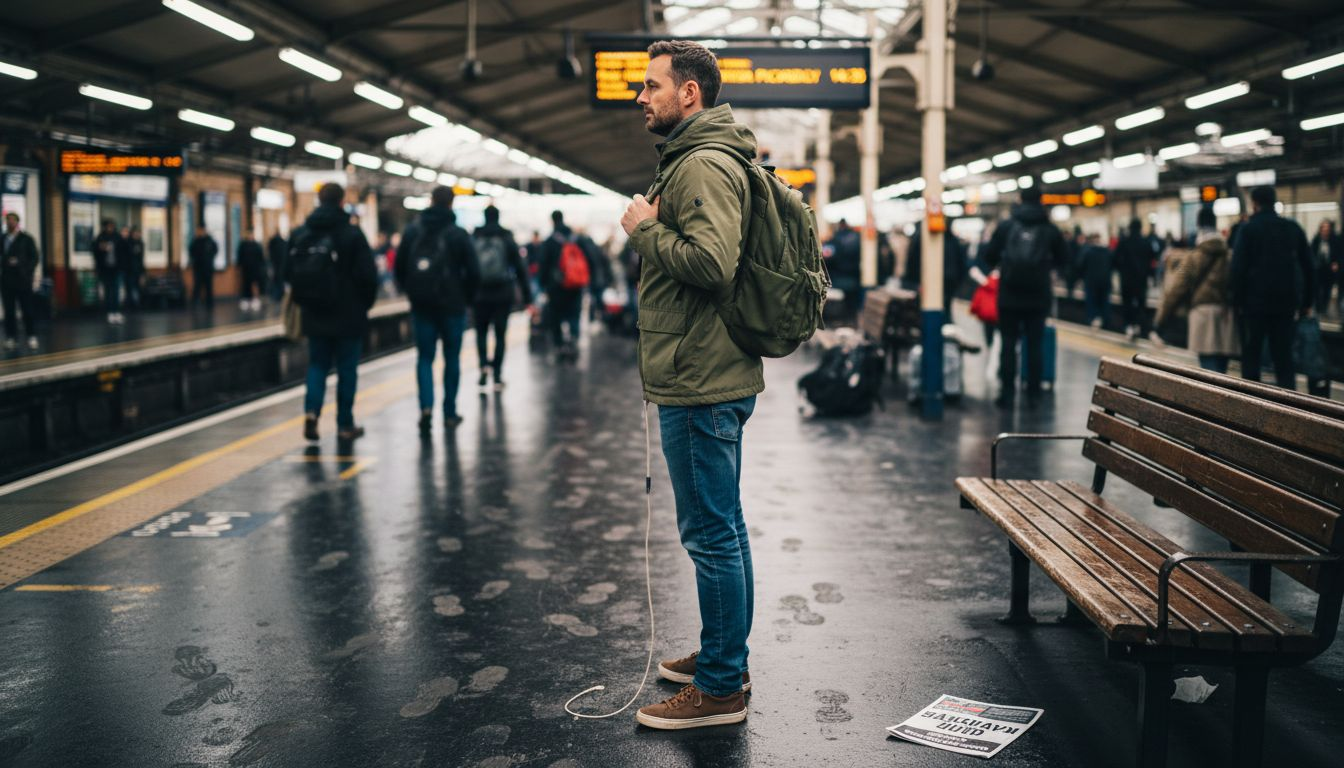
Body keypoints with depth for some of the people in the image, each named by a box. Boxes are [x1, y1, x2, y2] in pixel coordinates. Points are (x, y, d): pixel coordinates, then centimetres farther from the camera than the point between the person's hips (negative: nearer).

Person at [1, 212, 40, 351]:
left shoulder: (26, 239, 4)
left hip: (22, 280, -3)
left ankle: (32, 337, 5)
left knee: (27, 310, 0)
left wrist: (27, 272, -13)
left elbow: (34, 258, 0)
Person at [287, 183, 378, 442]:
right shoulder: (351, 234, -12)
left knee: (317, 364, 15)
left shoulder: (299, 234, 2)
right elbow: (367, 275, -13)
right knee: (347, 369, 7)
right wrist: (365, 303, 4)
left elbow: (289, 272, 5)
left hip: (314, 314, 4)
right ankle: (345, 425, 12)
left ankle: (311, 410, -7)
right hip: (348, 316, -3)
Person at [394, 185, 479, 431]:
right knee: (451, 358, 9)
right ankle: (450, 413, 12)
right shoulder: (458, 234, -8)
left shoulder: (411, 231, 2)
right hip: (452, 305, -2)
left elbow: (399, 267, 6)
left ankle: (426, 405, -12)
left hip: (421, 306, 2)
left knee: (424, 357, 8)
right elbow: (473, 272, -8)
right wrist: (467, 298, 8)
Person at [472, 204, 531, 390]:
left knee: (481, 331, 15)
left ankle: (484, 364, -7)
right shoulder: (508, 240, 0)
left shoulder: (473, 239, 0)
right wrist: (527, 298, 3)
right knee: (500, 334, 6)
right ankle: (497, 376, 4)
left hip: (480, 295, 0)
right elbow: (520, 270, 0)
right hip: (503, 295, 0)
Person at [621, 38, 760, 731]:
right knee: (722, 529, 18)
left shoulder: (704, 165, -16)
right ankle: (724, 658, 31)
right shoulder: (696, 161, 18)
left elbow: (712, 263, -28)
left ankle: (720, 688, 7)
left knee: (710, 534, -3)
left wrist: (644, 230, -15)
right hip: (708, 380, 11)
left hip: (701, 386, -11)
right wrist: (654, 229, 12)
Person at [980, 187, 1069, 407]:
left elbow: (989, 256, 1)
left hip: (1009, 296, 0)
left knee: (1008, 344, 5)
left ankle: (1007, 393, 3)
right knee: (1035, 345, 8)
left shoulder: (1005, 227, -1)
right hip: (1038, 298, 0)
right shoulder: (1050, 230, 1)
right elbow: (1063, 259, 8)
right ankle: (1034, 393, 11)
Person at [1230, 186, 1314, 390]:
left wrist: (1237, 301, -5)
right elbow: (1308, 267, 9)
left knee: (1251, 357, 5)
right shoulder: (1293, 228, 8)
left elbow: (1238, 268, -11)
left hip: (1255, 302, -3)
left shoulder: (1248, 229, -5)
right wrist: (1307, 302, 13)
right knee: (1283, 356, 8)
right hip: (1285, 302, 4)